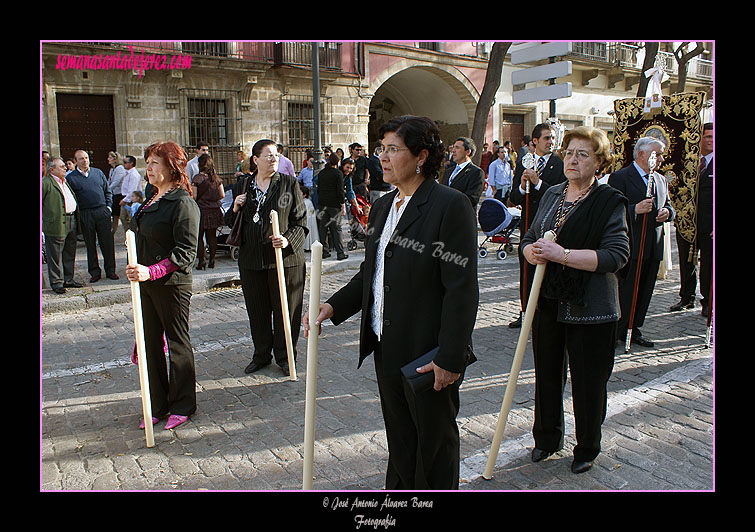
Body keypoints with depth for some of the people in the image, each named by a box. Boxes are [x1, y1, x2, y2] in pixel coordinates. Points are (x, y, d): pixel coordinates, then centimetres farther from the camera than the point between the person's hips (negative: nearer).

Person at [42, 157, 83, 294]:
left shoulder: (65, 181, 18)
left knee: (69, 253, 14)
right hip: (56, 225, -8)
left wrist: (75, 218, 21)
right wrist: (44, 218, -10)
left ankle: (68, 279, 25)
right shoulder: (45, 183, -9)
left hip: (71, 222, 8)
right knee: (55, 255, 0)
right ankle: (57, 282, 8)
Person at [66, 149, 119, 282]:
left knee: (107, 242, 2)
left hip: (103, 211, 2)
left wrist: (108, 207, 5)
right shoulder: (71, 177, 2)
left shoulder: (98, 173, 10)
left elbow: (108, 191, 16)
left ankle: (110, 270, 13)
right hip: (85, 215, -1)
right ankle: (95, 272, 15)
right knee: (90, 245, 5)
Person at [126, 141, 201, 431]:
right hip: (146, 284, 9)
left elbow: (185, 252, -21)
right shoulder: (152, 200, 13)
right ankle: (158, 406, 26)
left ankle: (182, 406, 21)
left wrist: (151, 272, -29)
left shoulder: (183, 203, -15)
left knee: (177, 344, 5)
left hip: (172, 284, -8)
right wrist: (137, 272, 20)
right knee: (152, 343, 13)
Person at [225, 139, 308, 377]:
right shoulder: (242, 186, 10)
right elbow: (231, 223, 17)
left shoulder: (289, 183, 1)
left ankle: (285, 356, 21)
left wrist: (288, 240, -18)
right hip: (251, 259, 3)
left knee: (285, 309, 5)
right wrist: (235, 209, -4)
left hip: (285, 258, -3)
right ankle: (261, 355, 28)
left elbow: (301, 222, -1)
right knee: (257, 310, 11)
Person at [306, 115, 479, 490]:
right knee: (398, 434, 22)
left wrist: (450, 358, -20)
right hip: (386, 346, 7)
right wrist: (333, 307, 1)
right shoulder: (382, 207, 10)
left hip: (429, 353, -7)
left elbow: (461, 288, -18)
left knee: (433, 438, 13)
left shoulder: (450, 205, -15)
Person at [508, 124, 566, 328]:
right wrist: (522, 187, -15)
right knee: (526, 273, 11)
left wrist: (538, 183, -19)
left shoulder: (561, 164, -2)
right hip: (528, 225, 4)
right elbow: (513, 199, 5)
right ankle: (525, 313, 24)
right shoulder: (523, 164, 9)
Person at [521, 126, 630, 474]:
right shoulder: (552, 195, 10)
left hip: (590, 310, -5)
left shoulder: (610, 201, -8)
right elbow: (529, 239, 13)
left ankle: (588, 447, 30)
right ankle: (547, 438, 36)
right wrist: (533, 252, -11)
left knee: (588, 381, 7)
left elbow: (616, 255, -19)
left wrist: (562, 254, -25)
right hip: (548, 302, 5)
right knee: (547, 373, 15)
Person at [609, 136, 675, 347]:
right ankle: (614, 333, 9)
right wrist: (635, 210, -28)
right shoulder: (619, 177, -8)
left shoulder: (661, 180, 16)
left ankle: (633, 330, 25)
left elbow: (669, 206, 22)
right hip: (630, 247, -7)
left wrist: (667, 212, -2)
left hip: (653, 249, 7)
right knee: (624, 292, -2)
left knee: (644, 292, 13)